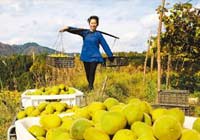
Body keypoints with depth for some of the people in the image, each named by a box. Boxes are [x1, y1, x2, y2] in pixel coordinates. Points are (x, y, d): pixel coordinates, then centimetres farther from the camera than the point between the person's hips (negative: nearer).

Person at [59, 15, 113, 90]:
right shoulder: (85, 32, 3)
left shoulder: (98, 34, 0)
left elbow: (105, 45, 1)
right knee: (87, 72, 11)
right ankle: (90, 85, 33)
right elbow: (76, 30, -14)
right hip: (86, 56, 2)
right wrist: (67, 28, -33)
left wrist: (110, 56, 1)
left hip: (94, 57, -2)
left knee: (92, 72, -10)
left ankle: (91, 87, 2)